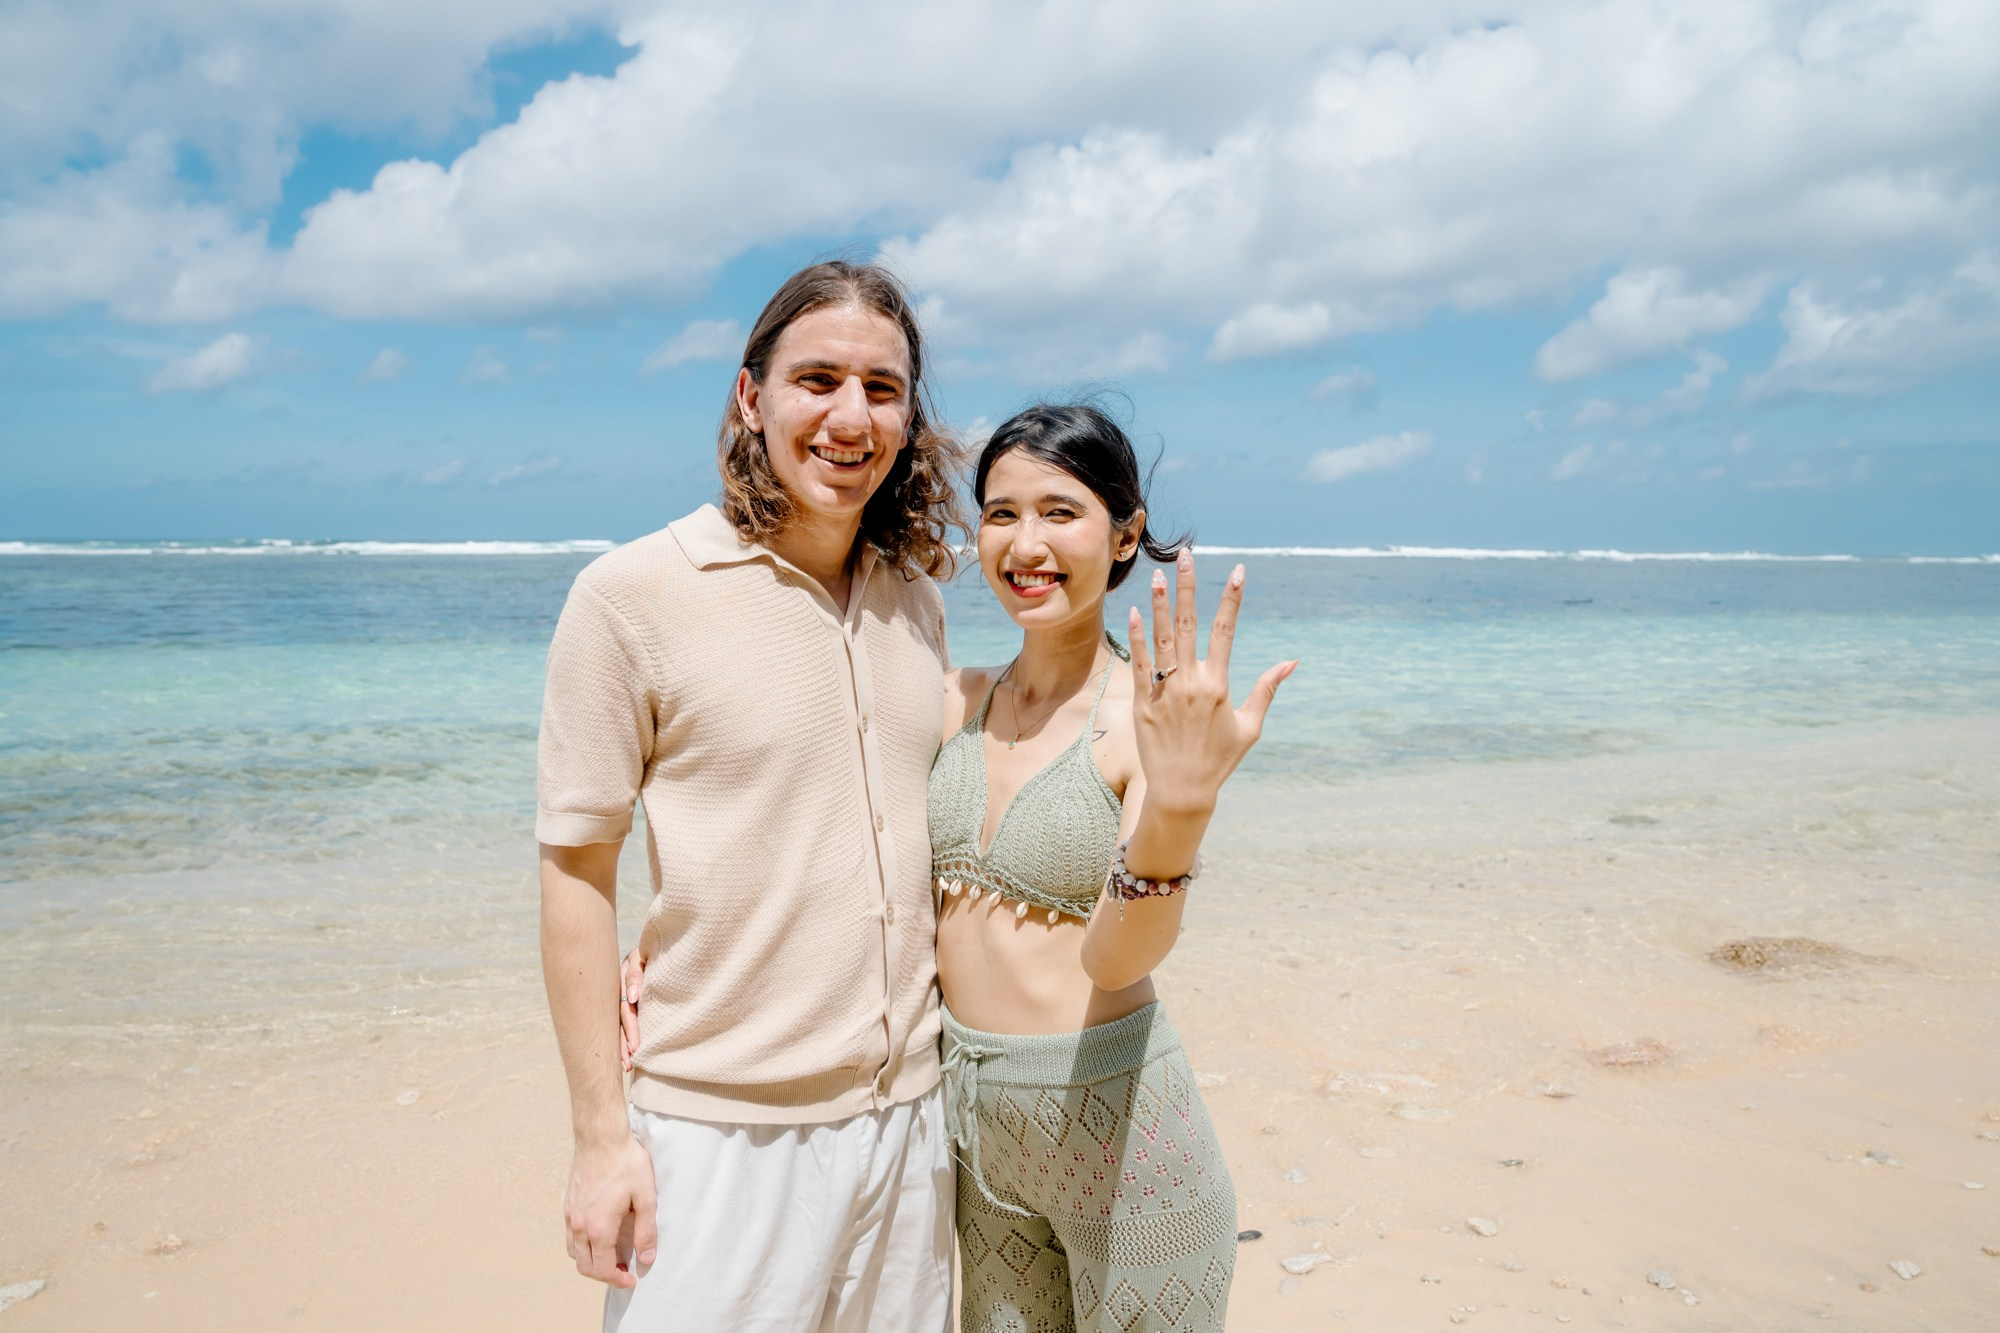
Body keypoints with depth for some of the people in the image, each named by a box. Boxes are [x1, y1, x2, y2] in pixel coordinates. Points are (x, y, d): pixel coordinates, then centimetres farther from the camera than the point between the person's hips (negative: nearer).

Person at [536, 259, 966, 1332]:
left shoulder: (915, 599, 4)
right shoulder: (631, 596, -12)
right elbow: (577, 868, -9)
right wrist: (599, 1132, -8)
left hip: (908, 1111, 5)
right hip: (721, 1127, -5)